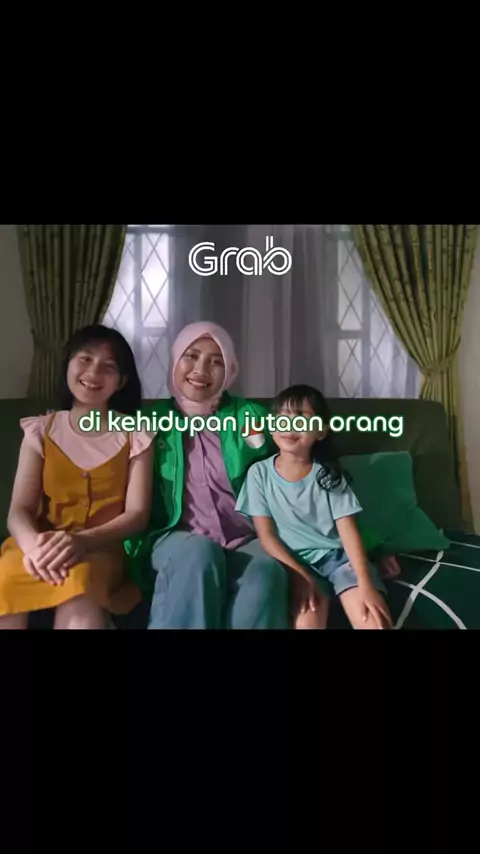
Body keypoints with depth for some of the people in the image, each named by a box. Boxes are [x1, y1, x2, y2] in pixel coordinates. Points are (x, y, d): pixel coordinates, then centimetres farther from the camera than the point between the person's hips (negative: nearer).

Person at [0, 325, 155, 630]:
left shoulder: (135, 435, 5)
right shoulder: (41, 430, 9)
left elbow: (137, 513, -3)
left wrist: (84, 541, -23)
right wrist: (34, 544, -25)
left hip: (101, 547, -2)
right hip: (45, 544, 2)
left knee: (78, 581, -36)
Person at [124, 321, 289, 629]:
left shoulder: (251, 417, 10)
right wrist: (140, 548, -6)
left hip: (247, 541, 1)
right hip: (176, 539, 0)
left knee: (266, 572, -33)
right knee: (200, 552, -35)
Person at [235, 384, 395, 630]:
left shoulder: (328, 475, 0)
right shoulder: (259, 473, -1)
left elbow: (349, 531, -6)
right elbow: (266, 534, -2)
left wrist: (366, 584, -20)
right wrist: (299, 574, -16)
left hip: (339, 556, 1)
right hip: (297, 560, -1)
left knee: (375, 621, -21)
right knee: (307, 619, -29)